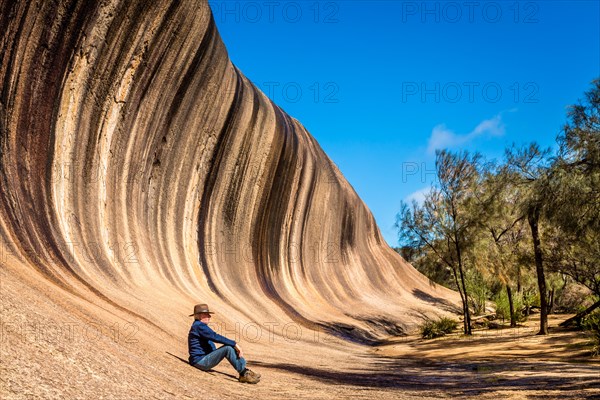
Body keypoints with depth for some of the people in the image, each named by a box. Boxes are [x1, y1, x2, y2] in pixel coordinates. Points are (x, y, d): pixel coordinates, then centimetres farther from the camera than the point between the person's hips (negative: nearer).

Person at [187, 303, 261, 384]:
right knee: (228, 349, -25)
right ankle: (244, 374, -19)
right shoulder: (199, 325, -14)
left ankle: (244, 371, -7)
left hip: (203, 359, 10)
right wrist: (235, 344, -22)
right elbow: (216, 337, -23)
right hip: (200, 361, -10)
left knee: (231, 346, 1)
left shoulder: (200, 326, 19)